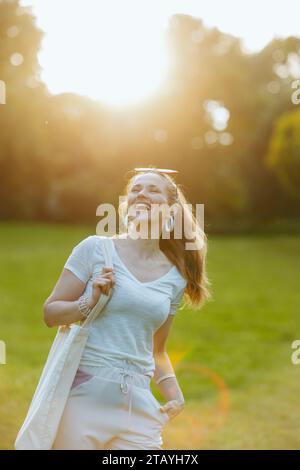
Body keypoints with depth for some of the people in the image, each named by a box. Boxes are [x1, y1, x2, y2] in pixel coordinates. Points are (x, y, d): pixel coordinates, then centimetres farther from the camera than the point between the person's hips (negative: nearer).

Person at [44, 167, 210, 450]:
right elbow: (50, 313, 2)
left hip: (137, 405, 3)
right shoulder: (95, 248, 0)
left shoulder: (175, 278, 10)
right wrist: (91, 302, -15)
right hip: (84, 395, -3)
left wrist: (174, 395, 4)